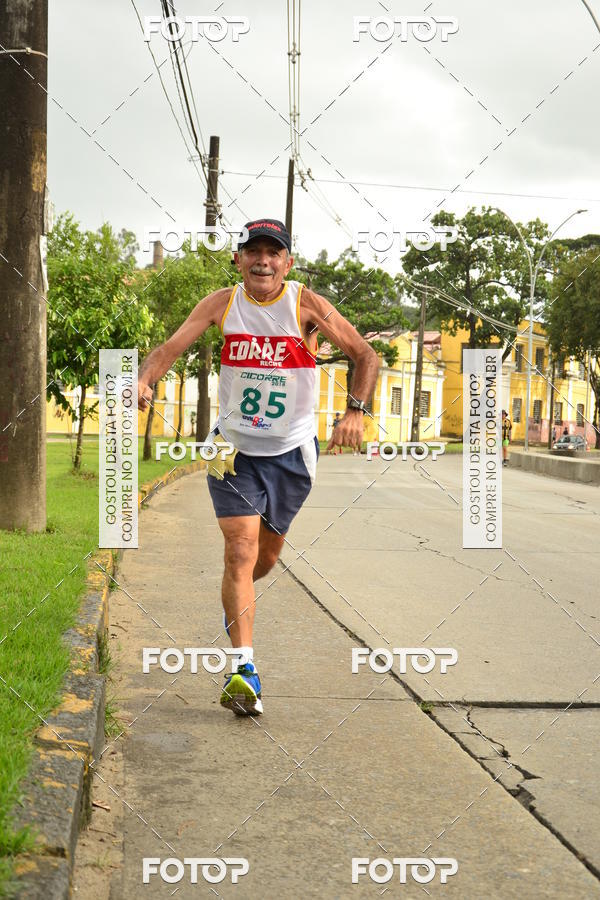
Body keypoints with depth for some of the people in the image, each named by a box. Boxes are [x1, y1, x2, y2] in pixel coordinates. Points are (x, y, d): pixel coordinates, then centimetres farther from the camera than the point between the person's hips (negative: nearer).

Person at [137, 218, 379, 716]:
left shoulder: (306, 305, -10)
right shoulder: (222, 303, -5)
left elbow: (366, 355, -7)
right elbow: (171, 346, -11)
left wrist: (355, 412, -22)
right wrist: (143, 380, -32)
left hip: (292, 451, 1)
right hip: (234, 447, -1)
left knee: (267, 553, 15)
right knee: (241, 552, -14)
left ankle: (236, 603, 49)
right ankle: (244, 666, -13)